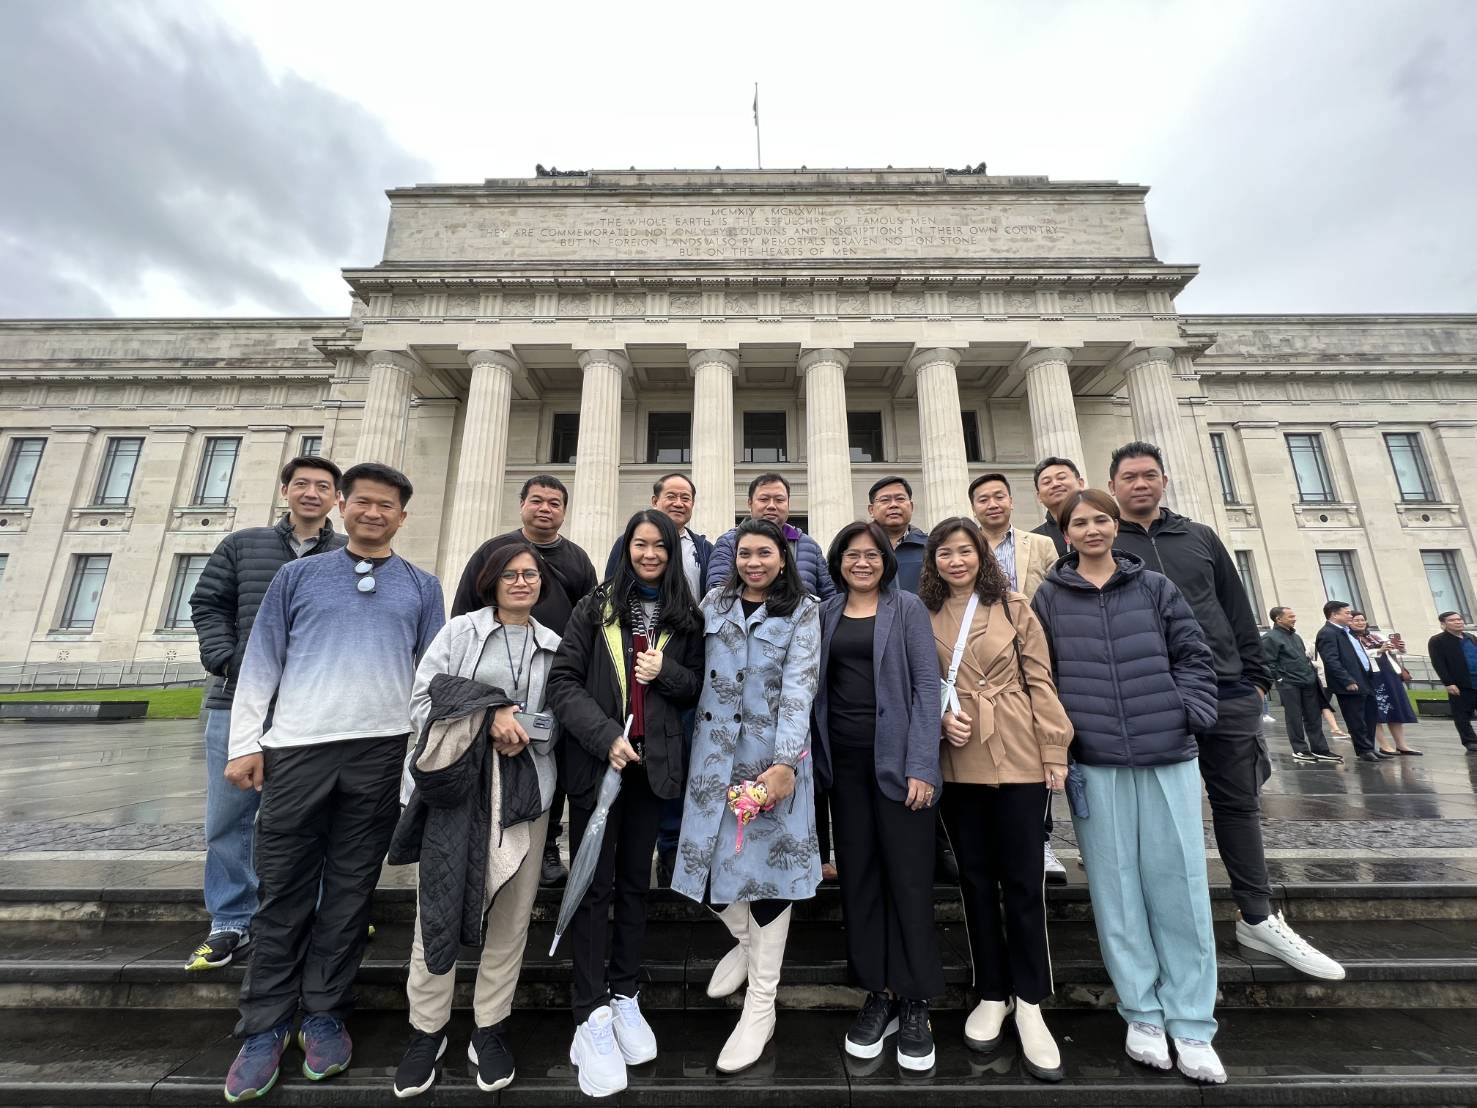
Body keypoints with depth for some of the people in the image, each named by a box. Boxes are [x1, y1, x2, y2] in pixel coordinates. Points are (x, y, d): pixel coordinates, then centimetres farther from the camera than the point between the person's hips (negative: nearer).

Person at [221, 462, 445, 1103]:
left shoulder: (421, 587, 8)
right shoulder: (299, 575, 9)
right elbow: (261, 662, 7)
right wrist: (246, 743, 0)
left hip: (380, 754, 0)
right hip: (295, 750, 0)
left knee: (351, 890, 10)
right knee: (283, 892, 8)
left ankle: (324, 1015, 26)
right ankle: (265, 1027, 25)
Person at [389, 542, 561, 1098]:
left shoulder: (554, 646, 8)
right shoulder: (459, 631, 4)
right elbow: (422, 702, -2)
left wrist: (521, 729, -12)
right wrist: (488, 717, -13)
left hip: (523, 787, 2)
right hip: (458, 784, -1)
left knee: (511, 911, 9)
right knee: (439, 905, 5)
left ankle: (490, 1028, 27)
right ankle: (427, 1029, 27)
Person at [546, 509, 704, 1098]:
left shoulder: (687, 618, 5)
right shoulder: (596, 607, -1)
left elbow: (698, 689, 8)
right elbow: (563, 681, -7)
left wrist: (666, 672, -13)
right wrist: (605, 736, -18)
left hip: (653, 763, 2)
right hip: (595, 760, -2)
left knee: (635, 882, 15)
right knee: (594, 885, 5)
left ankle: (625, 997, 32)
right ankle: (591, 1017, 20)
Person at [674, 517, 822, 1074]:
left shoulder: (802, 612, -2)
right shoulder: (714, 602, 8)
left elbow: (799, 688, -11)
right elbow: (691, 666, 9)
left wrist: (785, 763, -19)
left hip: (773, 753, -3)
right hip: (714, 749, 4)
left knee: (766, 860, 0)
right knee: (707, 855, 7)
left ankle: (761, 1007, 22)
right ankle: (745, 939, 40)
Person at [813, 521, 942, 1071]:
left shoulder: (907, 608, -1)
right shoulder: (827, 612, 9)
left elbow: (927, 685, -7)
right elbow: (818, 686, 8)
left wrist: (922, 766, -13)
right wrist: (815, 755, -1)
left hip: (896, 757, -3)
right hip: (843, 760, 4)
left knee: (908, 877, 3)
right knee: (857, 876, 11)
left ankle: (915, 1003, 21)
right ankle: (878, 993, 27)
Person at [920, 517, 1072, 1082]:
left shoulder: (1013, 607, 1)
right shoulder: (924, 615, 4)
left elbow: (1040, 681, 0)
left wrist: (1055, 752, -3)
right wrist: (939, 717, -10)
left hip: (1019, 757, -1)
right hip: (957, 761, 2)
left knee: (1022, 880, 6)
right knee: (976, 878, 13)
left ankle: (1029, 1003, 25)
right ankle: (993, 994, 30)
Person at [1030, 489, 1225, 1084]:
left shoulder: (1155, 587, 7)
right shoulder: (1049, 597, 3)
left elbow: (1195, 657, 8)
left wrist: (1187, 715, -5)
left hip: (1167, 755, 1)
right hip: (1093, 761, -1)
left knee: (1179, 885, 7)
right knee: (1116, 887, 7)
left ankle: (1192, 1025, 23)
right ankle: (1142, 1014, 24)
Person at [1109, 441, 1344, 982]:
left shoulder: (1200, 537, 12)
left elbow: (1238, 610, 13)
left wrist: (1255, 676, 7)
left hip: (1227, 693, 4)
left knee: (1239, 804, 14)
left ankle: (1258, 918, 30)